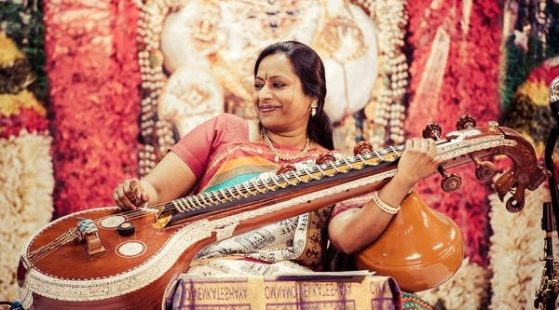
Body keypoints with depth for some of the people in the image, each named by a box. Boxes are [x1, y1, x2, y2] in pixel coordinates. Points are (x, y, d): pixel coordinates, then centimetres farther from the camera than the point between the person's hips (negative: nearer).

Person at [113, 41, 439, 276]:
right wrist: (139, 193, -14)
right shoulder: (225, 131, 17)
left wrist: (402, 180, -15)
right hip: (207, 271, -2)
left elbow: (347, 236, -4)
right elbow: (158, 188, 11)